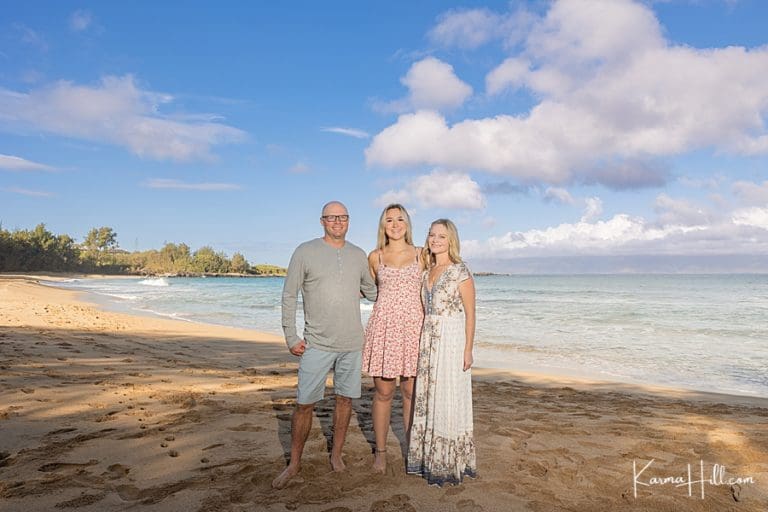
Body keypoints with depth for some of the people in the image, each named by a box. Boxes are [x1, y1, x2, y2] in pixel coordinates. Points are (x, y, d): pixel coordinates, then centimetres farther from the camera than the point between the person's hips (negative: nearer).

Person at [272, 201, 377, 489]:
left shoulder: (359, 255, 8)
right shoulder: (305, 252, -3)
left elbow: (371, 291, 23)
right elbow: (289, 296, -2)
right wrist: (291, 337, -5)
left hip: (351, 344, 4)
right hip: (317, 344, -3)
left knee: (345, 399, 12)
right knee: (304, 404, 1)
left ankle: (336, 454, 31)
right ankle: (294, 463, 20)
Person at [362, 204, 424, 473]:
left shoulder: (420, 254, 6)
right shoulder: (374, 257, 7)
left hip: (413, 327, 0)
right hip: (383, 326, 0)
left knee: (412, 392, 6)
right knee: (383, 392, 6)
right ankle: (380, 452, 20)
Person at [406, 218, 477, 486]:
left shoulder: (460, 271, -8)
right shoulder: (427, 271, 11)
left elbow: (470, 313, -8)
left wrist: (468, 349, -12)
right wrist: (423, 341, 12)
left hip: (451, 340, -7)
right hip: (428, 339, 7)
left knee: (449, 399, 1)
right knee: (427, 398, 11)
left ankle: (450, 463, 16)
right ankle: (429, 459, 25)